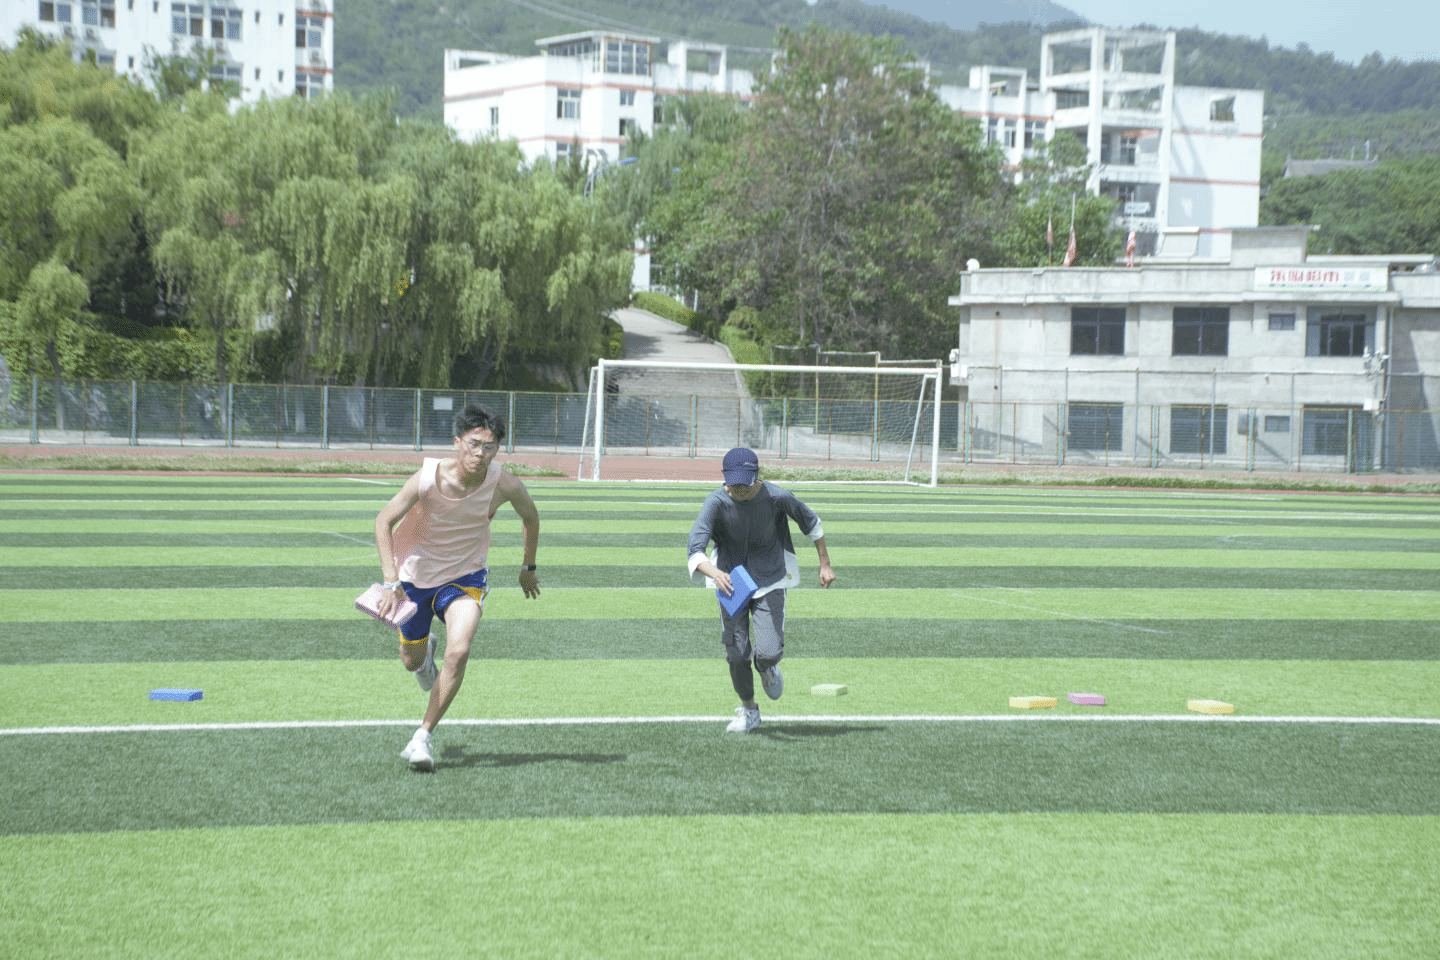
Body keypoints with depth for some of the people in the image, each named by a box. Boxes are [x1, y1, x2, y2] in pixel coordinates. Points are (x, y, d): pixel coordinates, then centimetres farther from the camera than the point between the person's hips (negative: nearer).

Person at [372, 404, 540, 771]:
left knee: (459, 651, -24)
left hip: (465, 576, 0)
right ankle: (425, 649, 55)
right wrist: (391, 582, -31)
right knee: (412, 661, 15)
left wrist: (528, 568, 11)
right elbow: (384, 521, -20)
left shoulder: (506, 485, -22)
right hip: (414, 574, 0)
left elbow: (531, 516, 1)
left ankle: (423, 737, -11)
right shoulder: (427, 478, -28)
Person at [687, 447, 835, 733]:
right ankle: (748, 710, 28)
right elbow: (695, 549, -32)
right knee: (737, 654, 2)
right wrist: (714, 572, -53)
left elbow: (811, 522, 0)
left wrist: (825, 565, 5)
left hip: (769, 582, -1)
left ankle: (766, 668, 25)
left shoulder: (778, 497, -20)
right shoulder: (716, 502, -21)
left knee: (768, 652, -14)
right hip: (730, 581, 1)